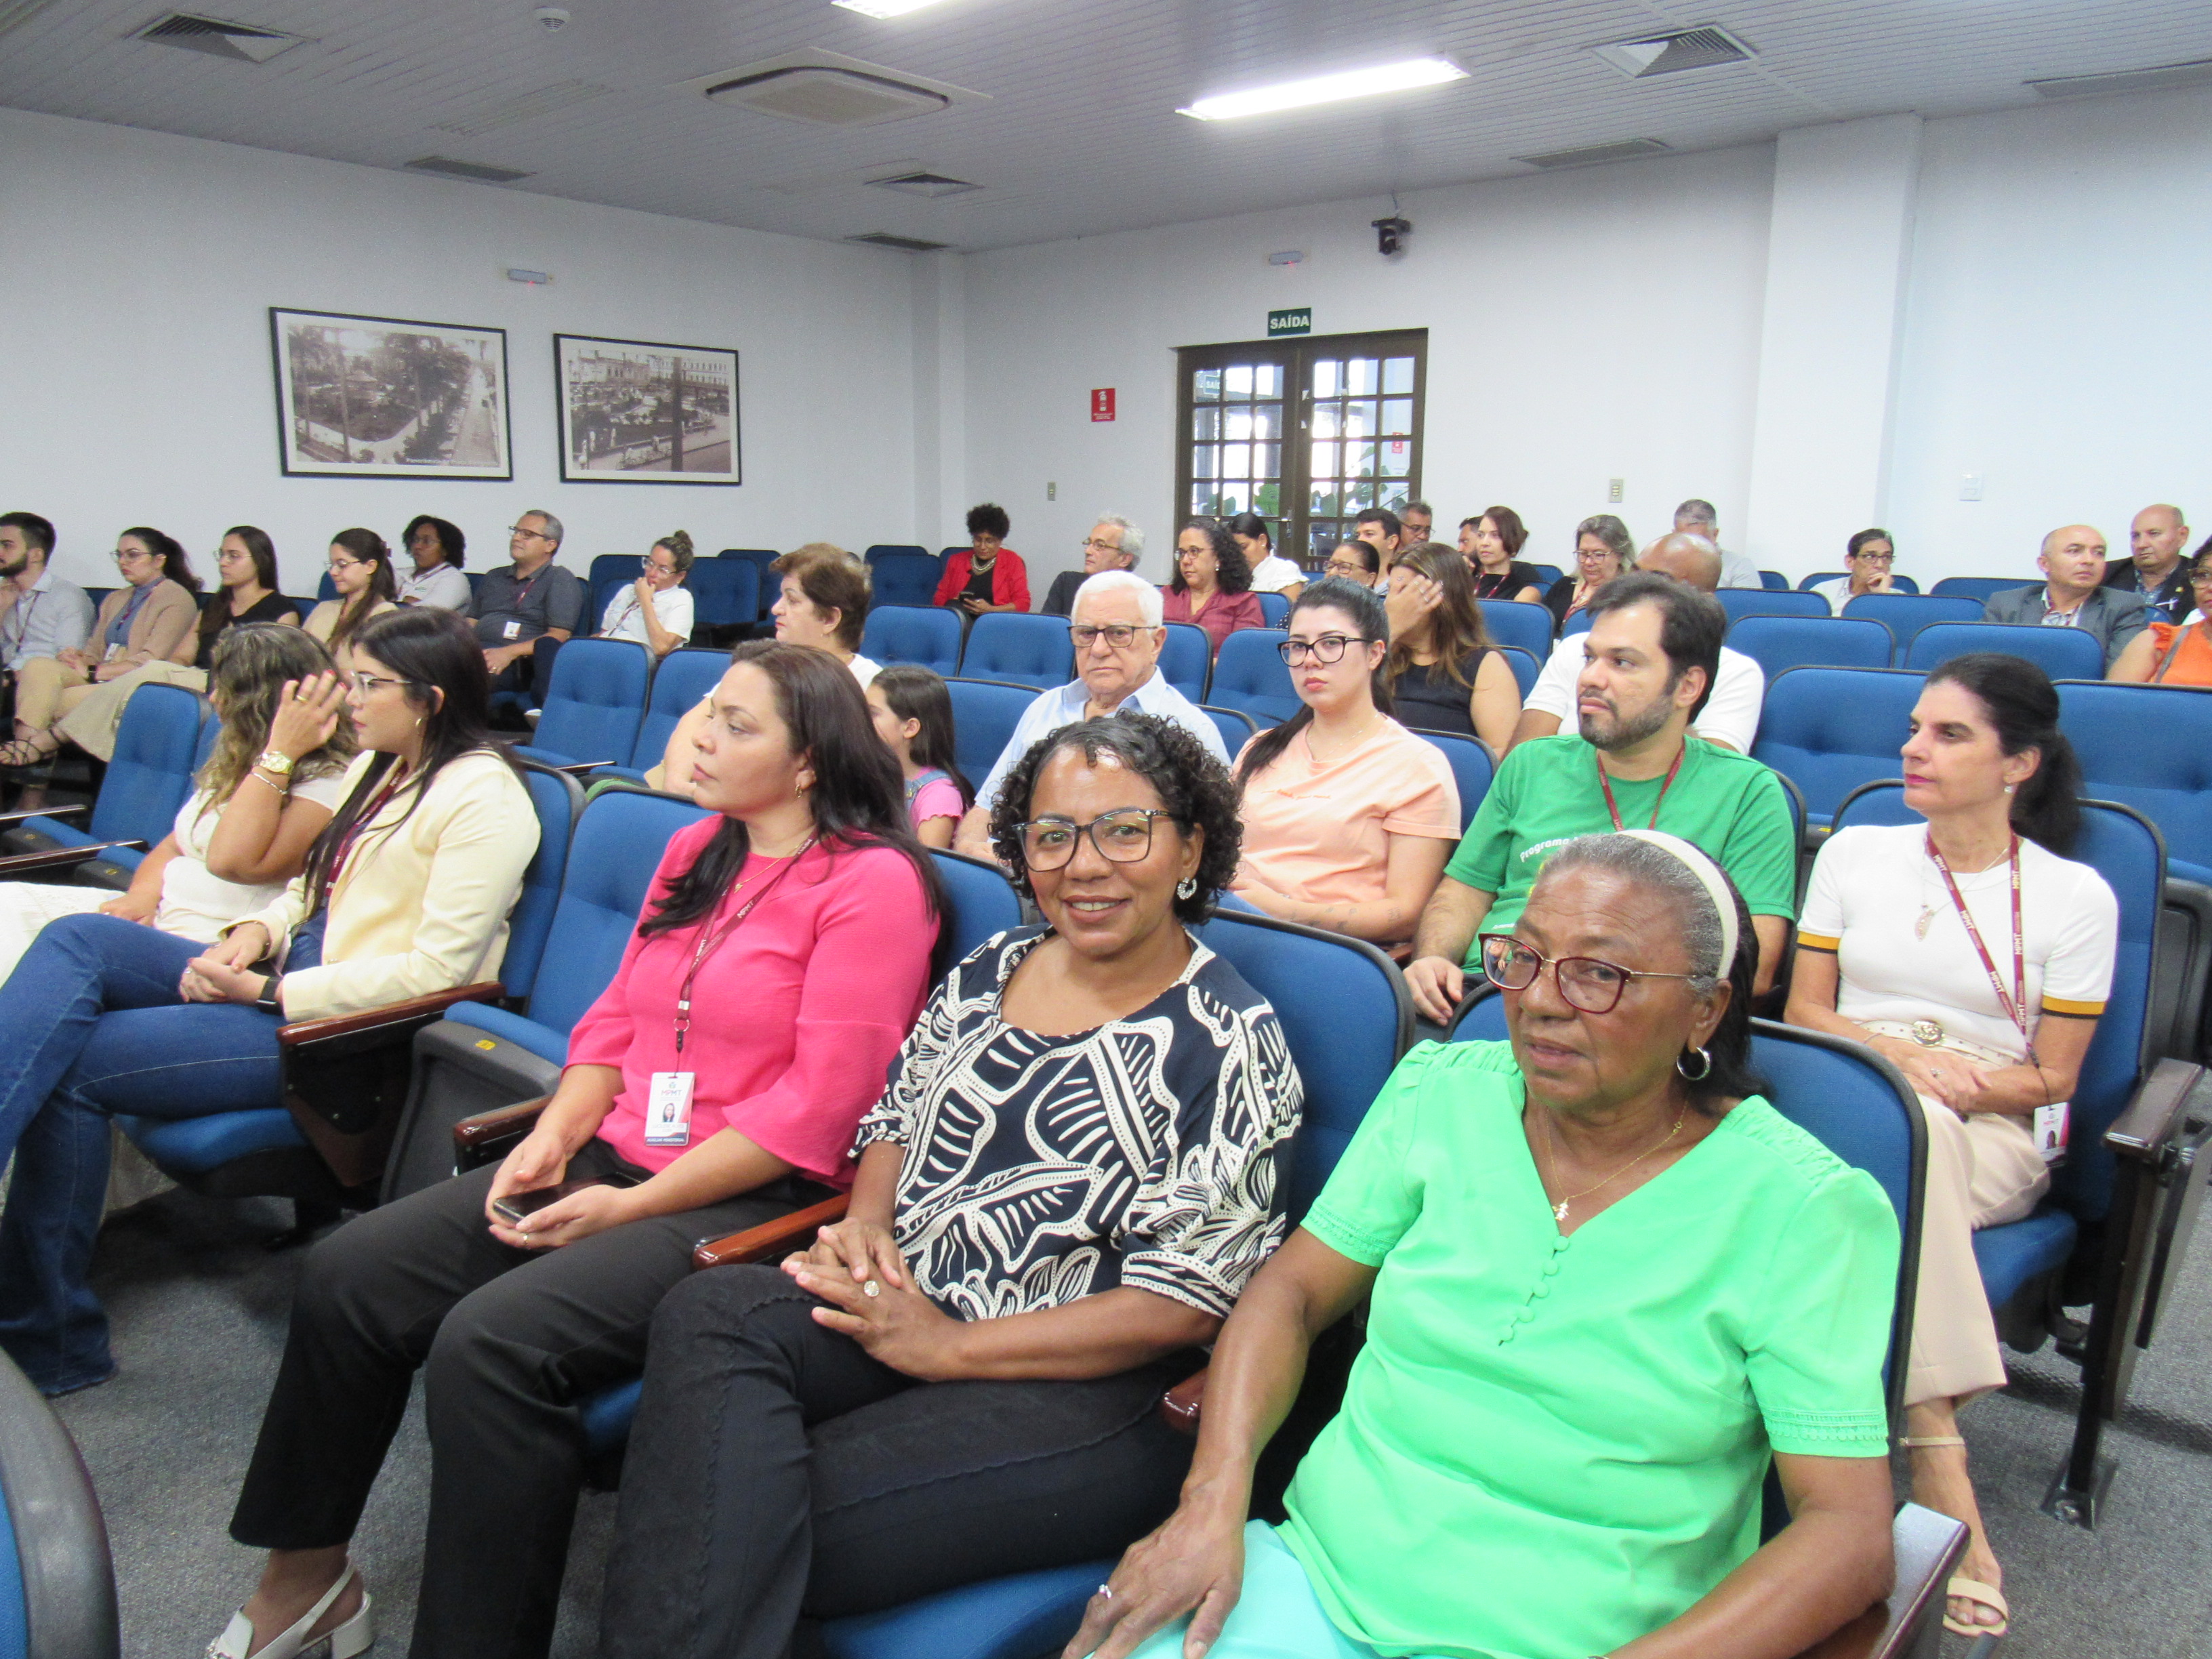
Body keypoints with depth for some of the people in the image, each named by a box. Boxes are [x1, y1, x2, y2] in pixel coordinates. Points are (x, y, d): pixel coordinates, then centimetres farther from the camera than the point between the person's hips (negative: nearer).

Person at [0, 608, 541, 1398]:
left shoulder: (481, 796, -14)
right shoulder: (375, 768, 16)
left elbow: (437, 969, -20)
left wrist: (273, 993, -19)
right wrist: (256, 932, -3)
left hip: (355, 1024, -9)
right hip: (290, 974, 9)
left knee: (72, 1066, -15)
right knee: (79, 938, -12)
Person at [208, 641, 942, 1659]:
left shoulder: (874, 881, -13)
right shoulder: (694, 849, 13)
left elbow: (819, 1105, -17)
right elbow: (616, 1016, 16)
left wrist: (629, 1206, -16)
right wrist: (552, 1140, -2)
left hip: (756, 1200, -8)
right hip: (614, 1157, 8)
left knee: (488, 1344, -26)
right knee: (348, 1277, -1)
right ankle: (304, 1573, 19)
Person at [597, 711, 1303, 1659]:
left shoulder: (1230, 1044, -8)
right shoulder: (991, 970, 11)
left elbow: (1190, 1298, -12)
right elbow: (897, 1119, 22)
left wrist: (949, 1347, -14)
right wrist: (865, 1225, -2)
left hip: (1086, 1388, -6)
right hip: (905, 1306, 6)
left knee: (752, 1520, -28)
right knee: (708, 1314, -24)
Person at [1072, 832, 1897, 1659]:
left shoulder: (1803, 1209, -7)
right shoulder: (1442, 1093, 4)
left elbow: (1852, 1528, -10)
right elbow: (1292, 1291, 6)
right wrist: (1214, 1498, -10)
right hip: (1320, 1568, 3)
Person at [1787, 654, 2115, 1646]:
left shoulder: (2075, 896, 5)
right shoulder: (1854, 853, 11)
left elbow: (2052, 1080, 4)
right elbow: (1804, 1013, 9)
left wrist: (1957, 1084, -15)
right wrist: (1905, 1054, -9)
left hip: (1993, 1134, -1)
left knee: (1918, 1134, -37)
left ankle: (1924, 1445, -34)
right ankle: (1940, 1460, -37)